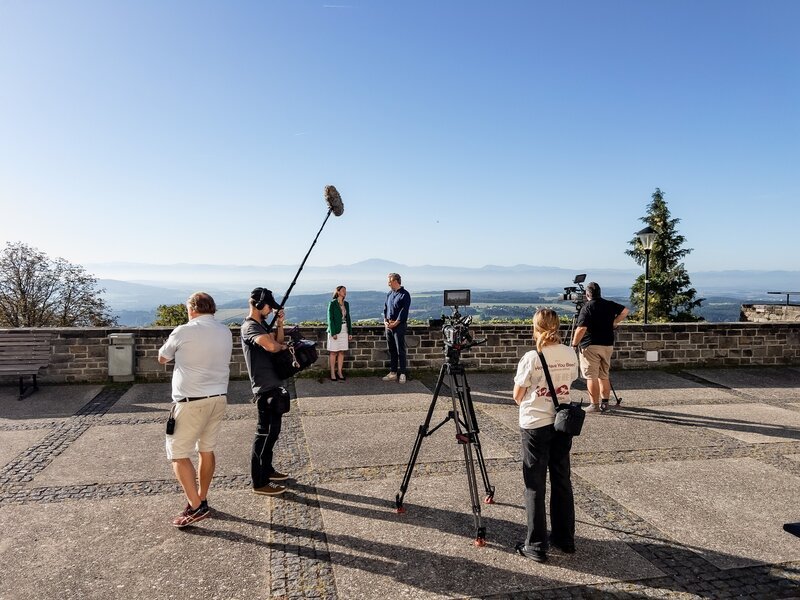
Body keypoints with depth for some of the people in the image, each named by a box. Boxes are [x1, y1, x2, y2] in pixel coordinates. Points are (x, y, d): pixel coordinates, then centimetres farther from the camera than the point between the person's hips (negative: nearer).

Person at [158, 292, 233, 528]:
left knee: (178, 454, 2)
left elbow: (162, 358, 6)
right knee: (206, 449, 16)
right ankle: (201, 500, 26)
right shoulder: (226, 332, 6)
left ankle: (196, 506, -2)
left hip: (191, 401, -6)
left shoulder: (184, 332, -10)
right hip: (219, 398, 7)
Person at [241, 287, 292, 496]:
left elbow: (278, 341, 17)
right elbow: (271, 346, -32)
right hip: (265, 388, -10)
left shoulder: (262, 324, 14)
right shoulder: (250, 326, -17)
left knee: (272, 431, 18)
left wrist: (279, 325, 1)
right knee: (264, 433, -3)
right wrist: (282, 346, -11)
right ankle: (259, 483, 5)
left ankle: (267, 470, 32)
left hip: (273, 385, 10)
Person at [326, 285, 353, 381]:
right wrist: (333, 332, -15)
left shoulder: (346, 304, 11)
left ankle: (339, 372, 14)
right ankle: (332, 373, 5)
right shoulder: (333, 303, -6)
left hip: (344, 330, 5)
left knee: (342, 352, 6)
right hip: (335, 330, -5)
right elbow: (330, 318, -9)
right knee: (333, 352, -1)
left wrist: (350, 332, 12)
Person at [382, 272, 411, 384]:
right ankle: (393, 373, 16)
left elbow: (404, 311, -13)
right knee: (391, 350, 10)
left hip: (399, 325, -7)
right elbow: (385, 309, 16)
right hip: (389, 326, 7)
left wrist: (395, 323, -15)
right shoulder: (389, 294, 15)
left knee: (400, 350, -5)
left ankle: (402, 374, -1)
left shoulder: (405, 294, -7)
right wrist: (385, 321, 0)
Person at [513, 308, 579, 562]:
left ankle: (536, 546, 11)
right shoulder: (570, 355, -2)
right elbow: (569, 383, 11)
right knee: (562, 481, 16)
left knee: (535, 486, 4)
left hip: (535, 425, -5)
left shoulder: (532, 358, -16)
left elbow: (517, 396, -7)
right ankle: (565, 539, 27)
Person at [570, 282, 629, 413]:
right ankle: (605, 403, 18)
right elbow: (625, 311, 19)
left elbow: (581, 329, -19)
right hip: (608, 345, 6)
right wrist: (614, 322, 23)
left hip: (590, 346, -6)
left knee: (591, 377, 0)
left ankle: (595, 405, 1)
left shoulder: (587, 307, -12)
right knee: (604, 376, 16)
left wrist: (574, 344, -10)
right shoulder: (609, 304, 6)